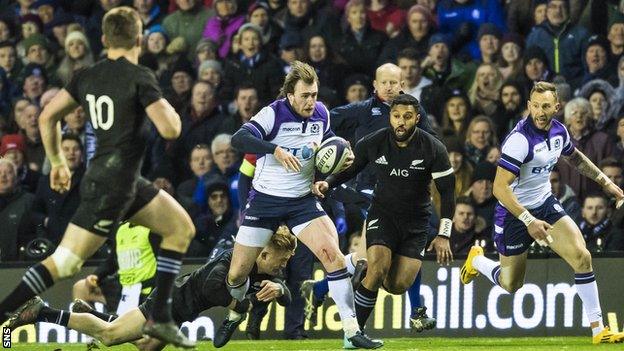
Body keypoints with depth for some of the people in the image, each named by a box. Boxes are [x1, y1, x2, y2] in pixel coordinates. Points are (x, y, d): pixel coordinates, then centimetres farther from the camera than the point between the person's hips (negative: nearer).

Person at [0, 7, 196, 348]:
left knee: (182, 228, 15)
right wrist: (168, 108, 0)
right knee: (64, 263, -6)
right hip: (113, 185, -8)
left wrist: (57, 162, 20)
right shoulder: (139, 78, -15)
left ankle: (160, 318, 12)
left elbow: (47, 118, 9)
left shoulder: (87, 76, 7)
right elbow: (170, 129, -21)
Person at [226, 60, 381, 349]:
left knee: (334, 256, -19)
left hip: (302, 200, 3)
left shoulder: (321, 114, 1)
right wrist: (276, 150, -41)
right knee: (236, 274, 1)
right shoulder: (273, 113, -15)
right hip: (265, 200, -3)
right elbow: (239, 139, -29)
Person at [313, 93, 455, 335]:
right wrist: (327, 184, -14)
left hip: (416, 222, 0)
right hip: (382, 215, 0)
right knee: (377, 271, -25)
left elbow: (447, 192, -6)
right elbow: (349, 170, 7)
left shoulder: (433, 149, -12)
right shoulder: (373, 143, -9)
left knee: (398, 286, -12)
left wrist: (443, 236, -10)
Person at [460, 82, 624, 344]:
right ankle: (477, 260, 42)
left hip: (545, 204, 6)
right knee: (511, 286, 7)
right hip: (514, 212, -6)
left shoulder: (558, 131, -4)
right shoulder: (521, 139, -27)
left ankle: (597, 329, -10)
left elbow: (575, 157, 22)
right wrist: (529, 221, -33)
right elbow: (500, 187, -30)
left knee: (582, 257, -15)